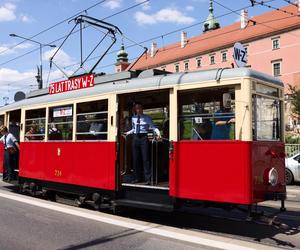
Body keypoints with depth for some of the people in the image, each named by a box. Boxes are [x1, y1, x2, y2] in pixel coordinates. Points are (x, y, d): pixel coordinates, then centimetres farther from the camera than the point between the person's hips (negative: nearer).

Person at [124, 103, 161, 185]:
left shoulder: (147, 118, 2)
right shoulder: (133, 118, 14)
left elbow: (153, 127, -4)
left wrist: (158, 133, -20)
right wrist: (127, 133, 20)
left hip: (144, 138, -4)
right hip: (135, 138, 5)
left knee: (145, 158, -7)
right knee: (135, 159, 7)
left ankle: (148, 179, -4)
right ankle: (137, 178, 18)